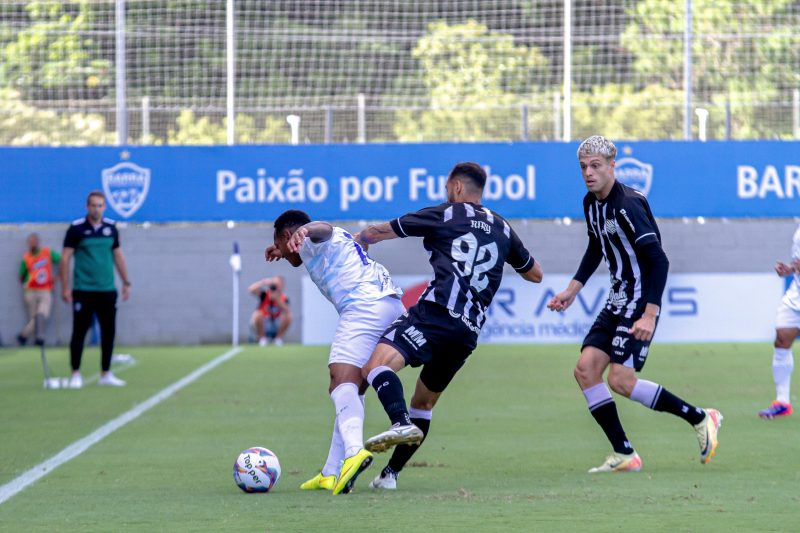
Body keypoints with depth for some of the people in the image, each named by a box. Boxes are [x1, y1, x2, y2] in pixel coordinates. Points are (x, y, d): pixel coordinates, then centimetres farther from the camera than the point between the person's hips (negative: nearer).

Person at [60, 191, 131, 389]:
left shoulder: (111, 228, 7)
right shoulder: (77, 229, -5)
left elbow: (118, 255, 16)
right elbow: (65, 258, -4)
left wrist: (126, 282, 14)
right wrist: (65, 287, -9)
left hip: (107, 290, 4)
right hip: (83, 290, -4)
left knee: (108, 332, 5)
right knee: (80, 332, -2)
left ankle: (106, 374, 14)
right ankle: (75, 375, 4)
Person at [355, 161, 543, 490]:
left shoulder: (444, 215, 9)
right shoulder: (502, 228, 23)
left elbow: (375, 234, 12)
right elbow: (535, 274, 37)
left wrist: (357, 239, 33)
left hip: (437, 312, -7)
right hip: (470, 331, 7)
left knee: (376, 366, -25)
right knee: (424, 402, 21)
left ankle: (402, 424, -50)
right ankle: (390, 473, 19)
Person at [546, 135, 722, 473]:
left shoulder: (627, 205, -21)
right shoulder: (591, 203, 8)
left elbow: (658, 260, -25)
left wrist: (650, 314, -30)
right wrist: (572, 290, 21)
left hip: (640, 302, -9)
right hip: (617, 301, 9)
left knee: (620, 380, -15)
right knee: (586, 369, -2)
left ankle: (701, 419, 0)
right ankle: (624, 455, 2)